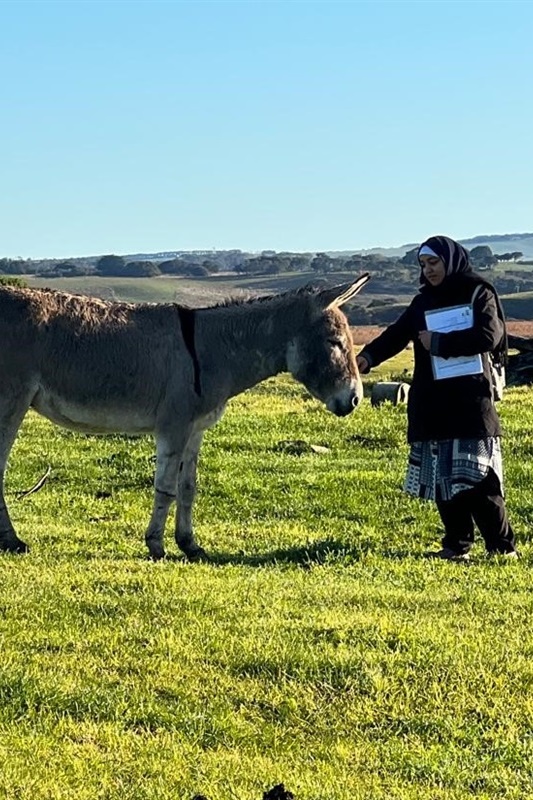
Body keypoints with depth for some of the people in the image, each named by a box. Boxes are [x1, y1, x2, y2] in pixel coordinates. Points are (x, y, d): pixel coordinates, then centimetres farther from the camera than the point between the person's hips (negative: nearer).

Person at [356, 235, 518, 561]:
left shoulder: (479, 294, 0)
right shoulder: (423, 302, 15)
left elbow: (489, 336, -14)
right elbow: (396, 335, 3)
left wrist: (440, 342, -13)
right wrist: (368, 357, -14)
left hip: (471, 402, -5)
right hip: (432, 405, 5)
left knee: (476, 478, -10)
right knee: (443, 478, 5)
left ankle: (503, 546, -1)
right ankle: (457, 545, 14)